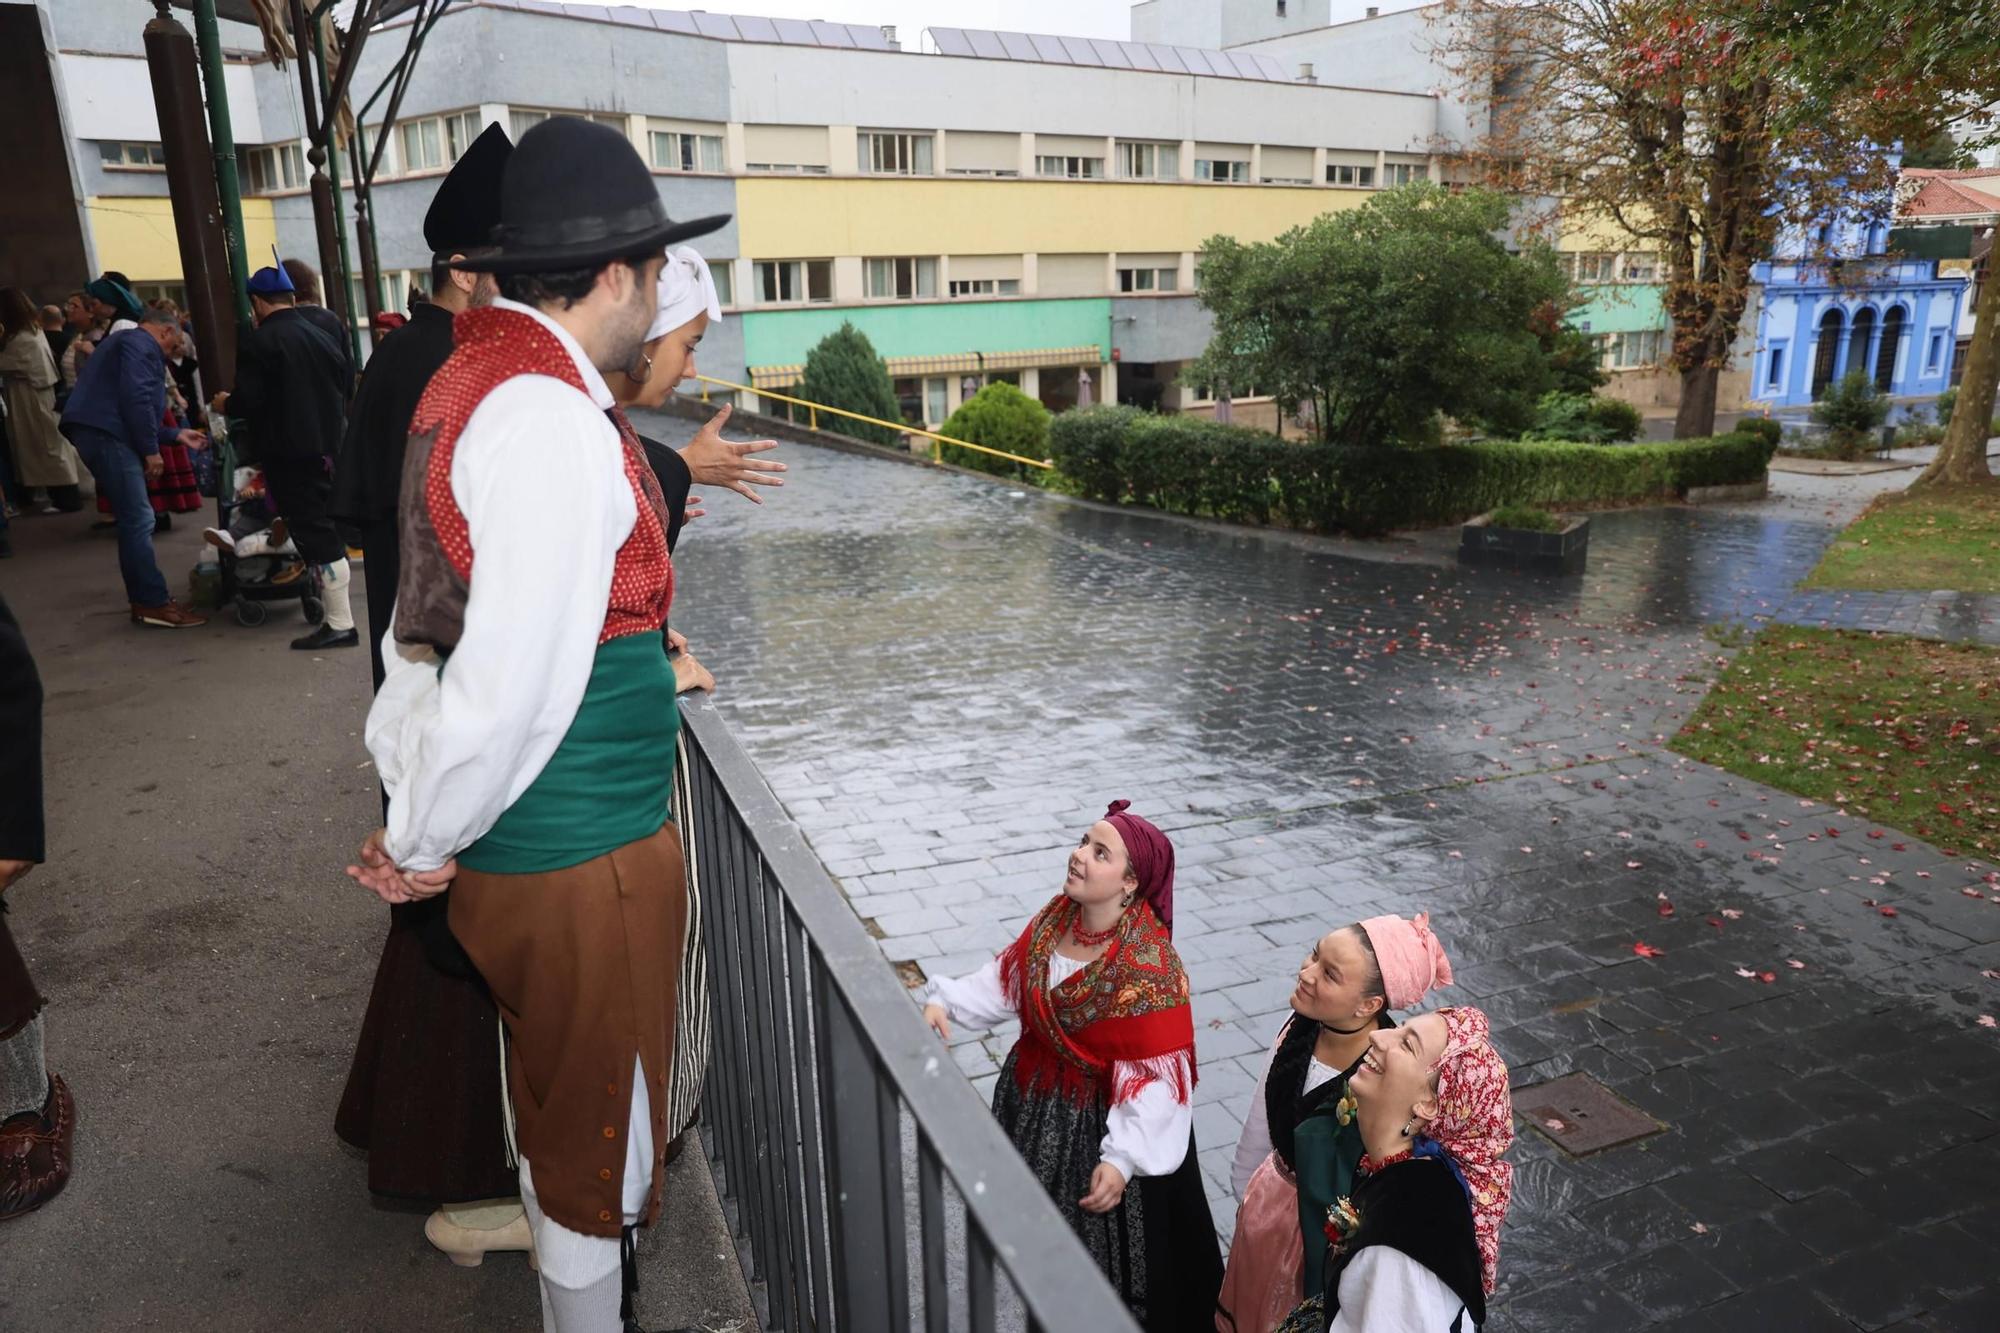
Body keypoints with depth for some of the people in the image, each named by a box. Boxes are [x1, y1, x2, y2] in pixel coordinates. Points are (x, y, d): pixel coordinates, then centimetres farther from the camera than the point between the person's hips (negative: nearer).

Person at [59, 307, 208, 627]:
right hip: (105, 433, -11)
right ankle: (154, 603, -9)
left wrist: (176, 435, 32)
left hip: (100, 432, 11)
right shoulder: (141, 344, -2)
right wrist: (151, 450, -14)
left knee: (134, 520, 12)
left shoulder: (129, 343, 31)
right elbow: (136, 398, -17)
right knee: (139, 520, -10)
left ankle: (146, 601, 15)